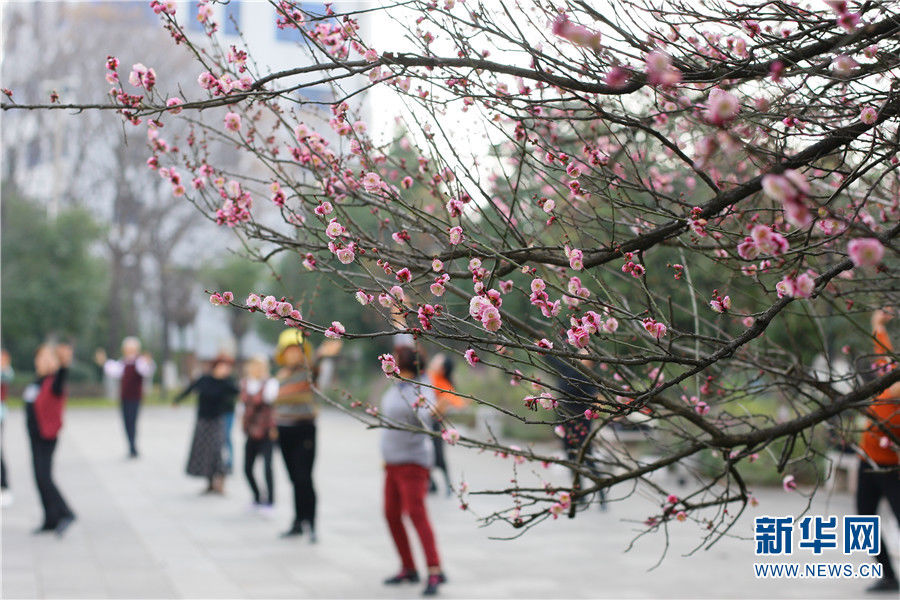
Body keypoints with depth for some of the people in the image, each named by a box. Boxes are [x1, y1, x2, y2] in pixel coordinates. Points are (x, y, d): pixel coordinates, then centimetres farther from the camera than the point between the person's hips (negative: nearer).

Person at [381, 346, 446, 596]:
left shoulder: (422, 390, -14)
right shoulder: (396, 389, 12)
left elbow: (422, 420, -31)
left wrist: (420, 408, -49)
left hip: (413, 460, -9)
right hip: (394, 461, 9)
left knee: (416, 513, -18)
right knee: (392, 515, 10)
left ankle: (435, 571, -21)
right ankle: (408, 569, 19)